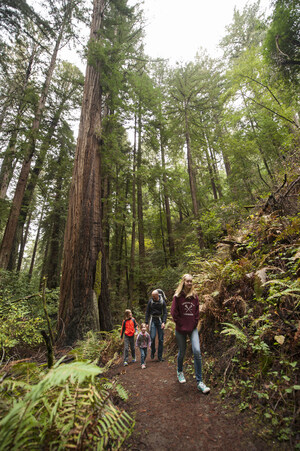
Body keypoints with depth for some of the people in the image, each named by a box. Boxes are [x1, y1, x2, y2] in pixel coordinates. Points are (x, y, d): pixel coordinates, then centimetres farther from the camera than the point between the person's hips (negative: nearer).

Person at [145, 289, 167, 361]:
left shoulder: (162, 302, -4)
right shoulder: (150, 301, -2)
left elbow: (165, 313, -1)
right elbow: (147, 312, 4)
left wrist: (164, 322, -13)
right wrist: (146, 322, -1)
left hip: (160, 321, 1)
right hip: (152, 321, 0)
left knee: (161, 339, 1)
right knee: (152, 337, -12)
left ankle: (160, 356, 14)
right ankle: (152, 351, 15)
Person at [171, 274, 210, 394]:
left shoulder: (194, 296, 0)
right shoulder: (177, 296, -8)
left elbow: (197, 312, 7)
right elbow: (174, 312, -6)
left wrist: (194, 324, 0)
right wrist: (180, 324, -7)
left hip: (193, 328, 2)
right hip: (180, 329, -2)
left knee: (197, 352, -9)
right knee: (182, 352, 13)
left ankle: (199, 382, 6)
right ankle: (180, 372, 42)